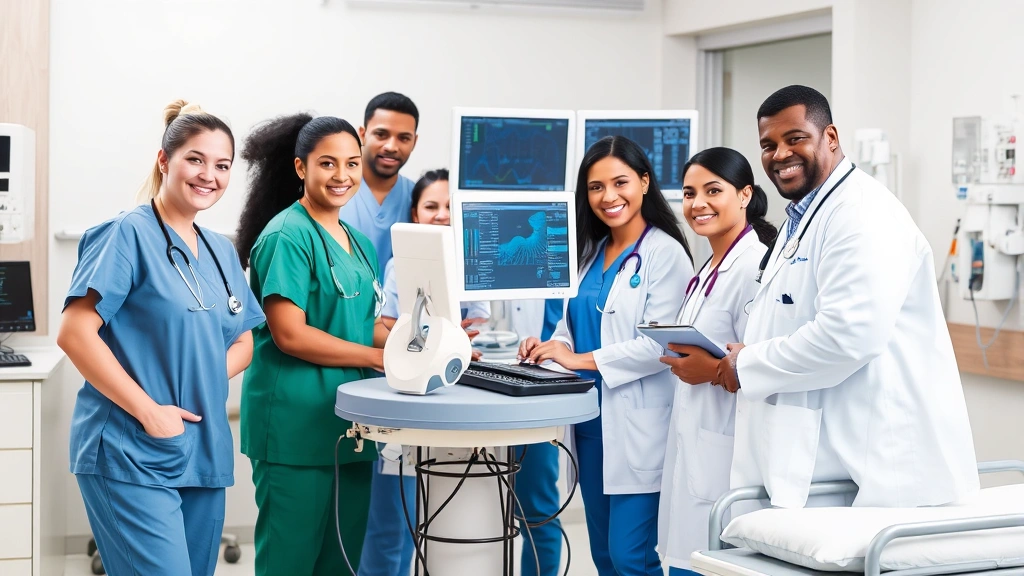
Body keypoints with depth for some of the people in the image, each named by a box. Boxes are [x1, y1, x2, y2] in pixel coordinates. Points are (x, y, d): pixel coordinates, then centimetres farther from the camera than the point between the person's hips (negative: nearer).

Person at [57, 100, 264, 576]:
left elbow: (242, 342, 22)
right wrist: (148, 411, -18)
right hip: (132, 455, -8)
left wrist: (206, 382, 0)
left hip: (204, 454, 8)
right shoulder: (128, 234, -8)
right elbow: (74, 332, -15)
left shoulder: (221, 252, 15)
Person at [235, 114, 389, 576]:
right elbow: (289, 334, -17)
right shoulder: (287, 236, -11)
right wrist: (377, 357, -14)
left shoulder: (358, 243, 16)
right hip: (295, 426, -8)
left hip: (348, 426, 8)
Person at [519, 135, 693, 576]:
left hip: (638, 427, -8)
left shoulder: (664, 253, -9)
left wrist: (582, 359, -19)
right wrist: (547, 349, -6)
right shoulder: (591, 252, 15)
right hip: (591, 422, 8)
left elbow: (659, 343, -18)